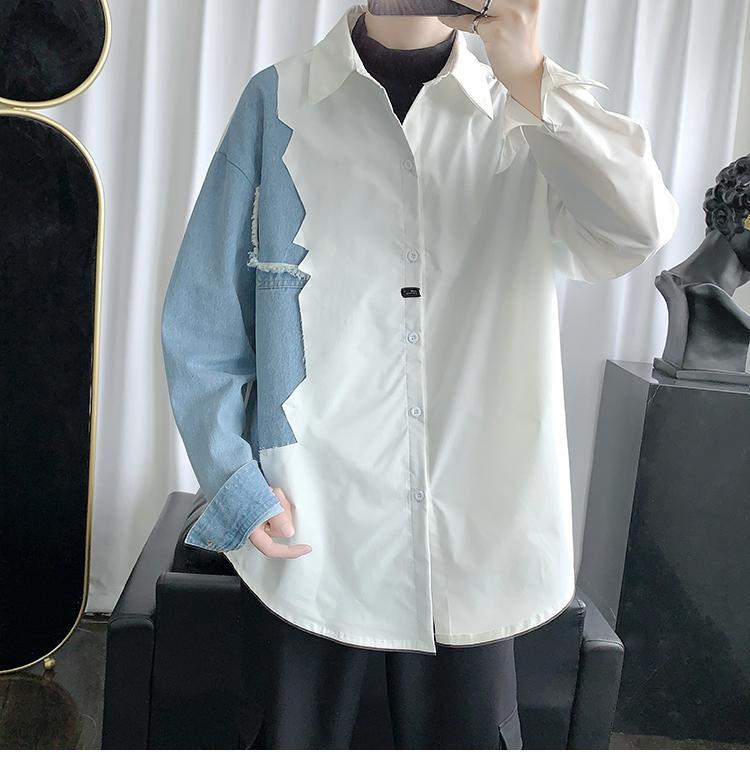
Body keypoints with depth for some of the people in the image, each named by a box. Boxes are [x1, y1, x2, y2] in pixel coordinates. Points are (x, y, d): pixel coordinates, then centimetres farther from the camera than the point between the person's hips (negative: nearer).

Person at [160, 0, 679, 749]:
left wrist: (529, 76, -19)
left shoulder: (525, 117, 6)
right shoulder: (279, 100, 2)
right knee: (290, 742, 12)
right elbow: (202, 317, 0)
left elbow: (638, 230, -12)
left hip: (475, 533, 1)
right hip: (304, 527, 0)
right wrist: (234, 481, -9)